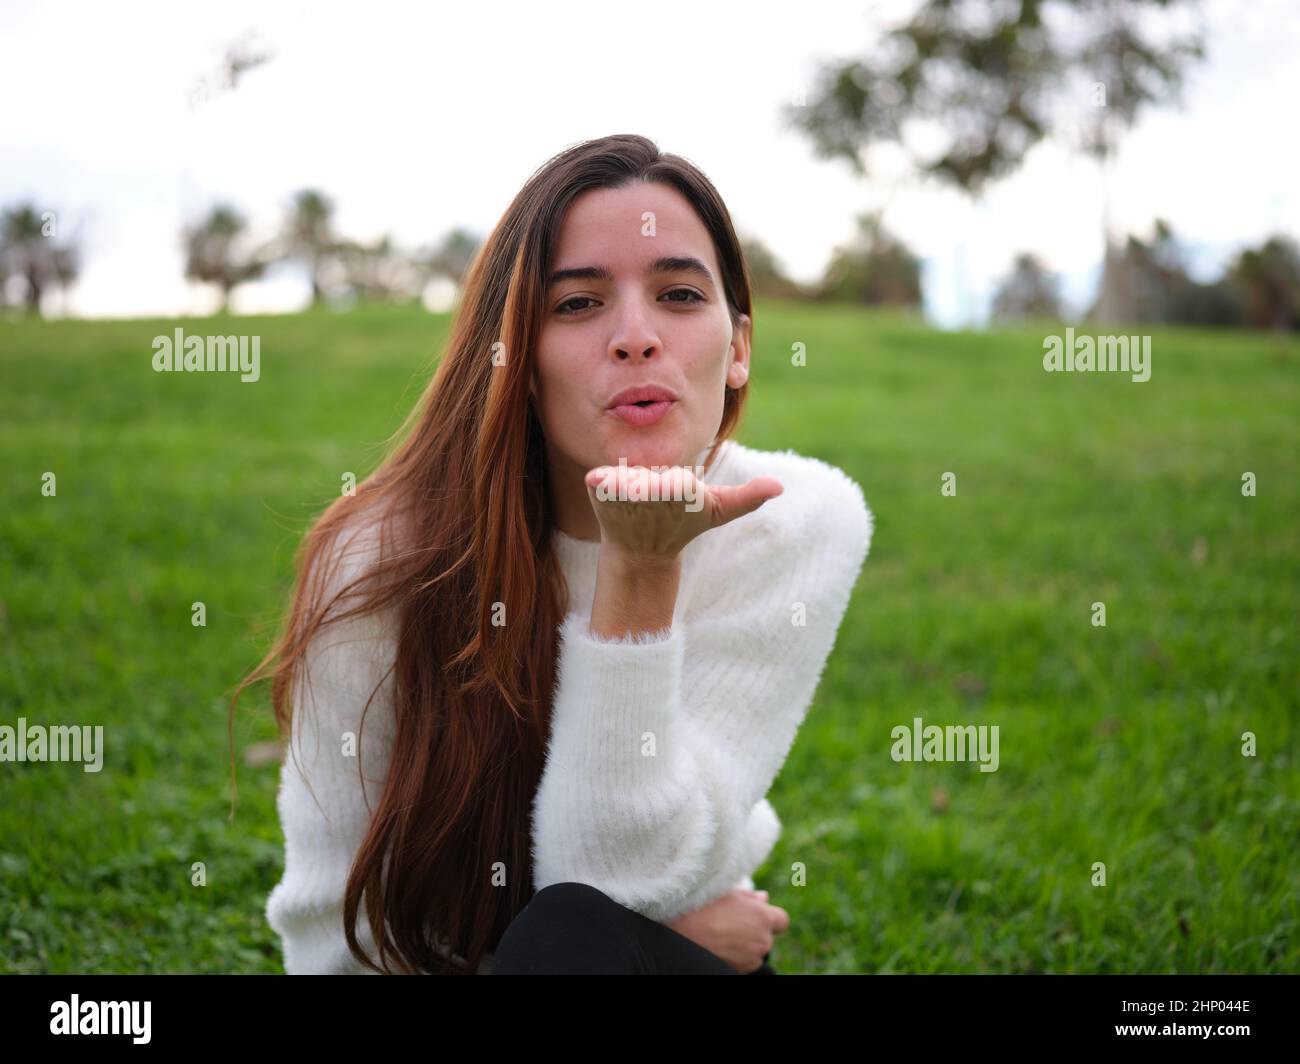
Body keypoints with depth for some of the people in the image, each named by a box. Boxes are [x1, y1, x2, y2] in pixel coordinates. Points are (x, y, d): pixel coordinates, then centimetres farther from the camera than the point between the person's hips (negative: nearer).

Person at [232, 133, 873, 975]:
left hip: (686, 948, 0)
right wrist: (655, 935, -14)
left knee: (578, 928, -30)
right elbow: (335, 936, -12)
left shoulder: (795, 523, -14)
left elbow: (630, 875, -18)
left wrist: (642, 573, -28)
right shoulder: (382, 556, -16)